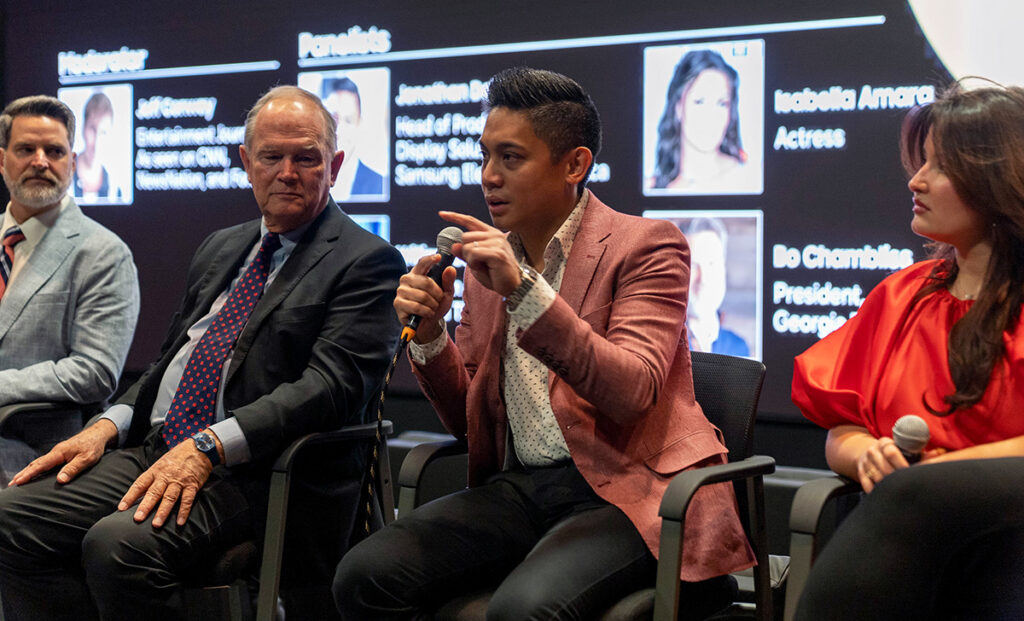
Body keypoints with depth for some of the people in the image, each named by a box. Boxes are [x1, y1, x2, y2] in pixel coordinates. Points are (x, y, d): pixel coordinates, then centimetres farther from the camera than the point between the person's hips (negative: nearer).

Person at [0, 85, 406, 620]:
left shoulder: (368, 263, -2)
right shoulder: (220, 249, 23)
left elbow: (331, 384, -15)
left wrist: (206, 446, -23)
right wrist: (108, 426, 5)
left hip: (248, 469, -7)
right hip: (151, 449, 8)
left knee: (120, 542, -32)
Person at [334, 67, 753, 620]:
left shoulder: (646, 244, -3)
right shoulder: (489, 260, 15)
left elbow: (632, 393, -17)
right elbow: (467, 420, 17)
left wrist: (524, 289, -23)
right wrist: (429, 334, -2)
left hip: (626, 491, -5)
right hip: (519, 488, 6)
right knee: (364, 575, -18)